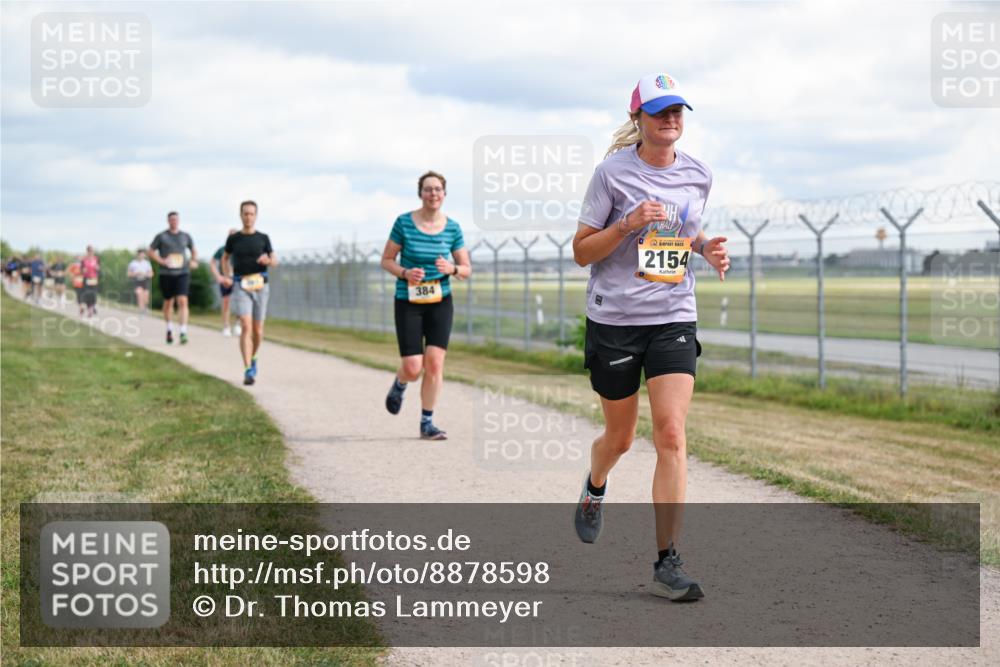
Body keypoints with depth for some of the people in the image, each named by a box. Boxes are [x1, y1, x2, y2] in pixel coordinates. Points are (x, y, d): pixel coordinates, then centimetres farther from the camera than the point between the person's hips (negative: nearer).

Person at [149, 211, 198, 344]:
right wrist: (161, 261, -10)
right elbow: (151, 252, 5)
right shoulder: (161, 236, 3)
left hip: (182, 273, 0)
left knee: (182, 301, -14)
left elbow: (194, 250, 24)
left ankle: (183, 332, -18)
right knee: (168, 302, 10)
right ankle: (169, 330, 30)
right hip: (166, 273, 0)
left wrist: (194, 261, 5)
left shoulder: (186, 236, 10)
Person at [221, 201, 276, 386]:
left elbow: (275, 261, 9)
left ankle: (253, 358, 38)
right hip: (241, 286, -2)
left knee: (258, 330, 8)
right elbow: (225, 258, 21)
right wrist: (226, 276, 5)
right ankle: (248, 371, -19)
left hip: (260, 286, 2)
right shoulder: (233, 239, 5)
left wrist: (268, 260, -14)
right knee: (246, 326, -16)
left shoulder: (263, 238, 5)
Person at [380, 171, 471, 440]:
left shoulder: (452, 228, 1)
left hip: (440, 302, 2)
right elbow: (386, 259, 1)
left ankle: (427, 423, 4)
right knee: (413, 368, -7)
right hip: (408, 303, -2)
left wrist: (452, 268, -16)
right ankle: (399, 384, 31)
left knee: (435, 362, -9)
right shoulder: (404, 223, -5)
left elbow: (467, 269, 6)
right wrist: (404, 273, -19)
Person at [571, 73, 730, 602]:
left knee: (671, 436, -11)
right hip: (614, 320, -2)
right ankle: (594, 488, 49)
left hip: (674, 320, 2)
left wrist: (706, 248, 3)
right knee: (620, 436, 11)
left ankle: (667, 563, -8)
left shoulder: (697, 176, 6)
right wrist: (628, 224, -20)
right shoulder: (613, 172, -7)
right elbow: (581, 251, -4)